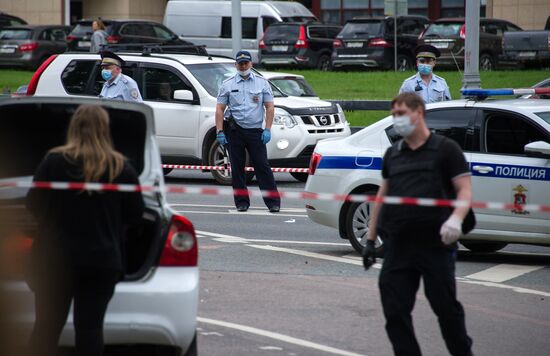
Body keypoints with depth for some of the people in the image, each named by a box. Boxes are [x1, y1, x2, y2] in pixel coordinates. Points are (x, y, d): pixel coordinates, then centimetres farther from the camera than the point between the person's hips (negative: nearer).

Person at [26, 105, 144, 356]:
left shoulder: (53, 162, -5)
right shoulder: (121, 168, -1)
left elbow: (33, 206, -2)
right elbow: (135, 213, 4)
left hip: (56, 257, 0)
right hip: (103, 260, 0)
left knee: (47, 326, 7)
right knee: (90, 325, 2)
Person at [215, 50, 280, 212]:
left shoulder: (262, 83, 8)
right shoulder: (227, 85, 8)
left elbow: (270, 107, 6)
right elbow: (219, 109, 5)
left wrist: (267, 130, -4)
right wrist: (220, 132, -5)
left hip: (255, 131, -1)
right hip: (234, 131, 1)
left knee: (262, 166, -6)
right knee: (237, 168, 3)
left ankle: (273, 202, -6)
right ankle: (242, 202, 10)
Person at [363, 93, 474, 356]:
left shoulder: (445, 149, 1)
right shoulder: (392, 154, 17)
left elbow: (464, 190, -3)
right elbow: (382, 195, 21)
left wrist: (456, 219, -23)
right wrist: (370, 239, 18)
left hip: (435, 245, -5)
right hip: (397, 245, 5)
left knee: (446, 306, 1)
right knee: (395, 311, -1)